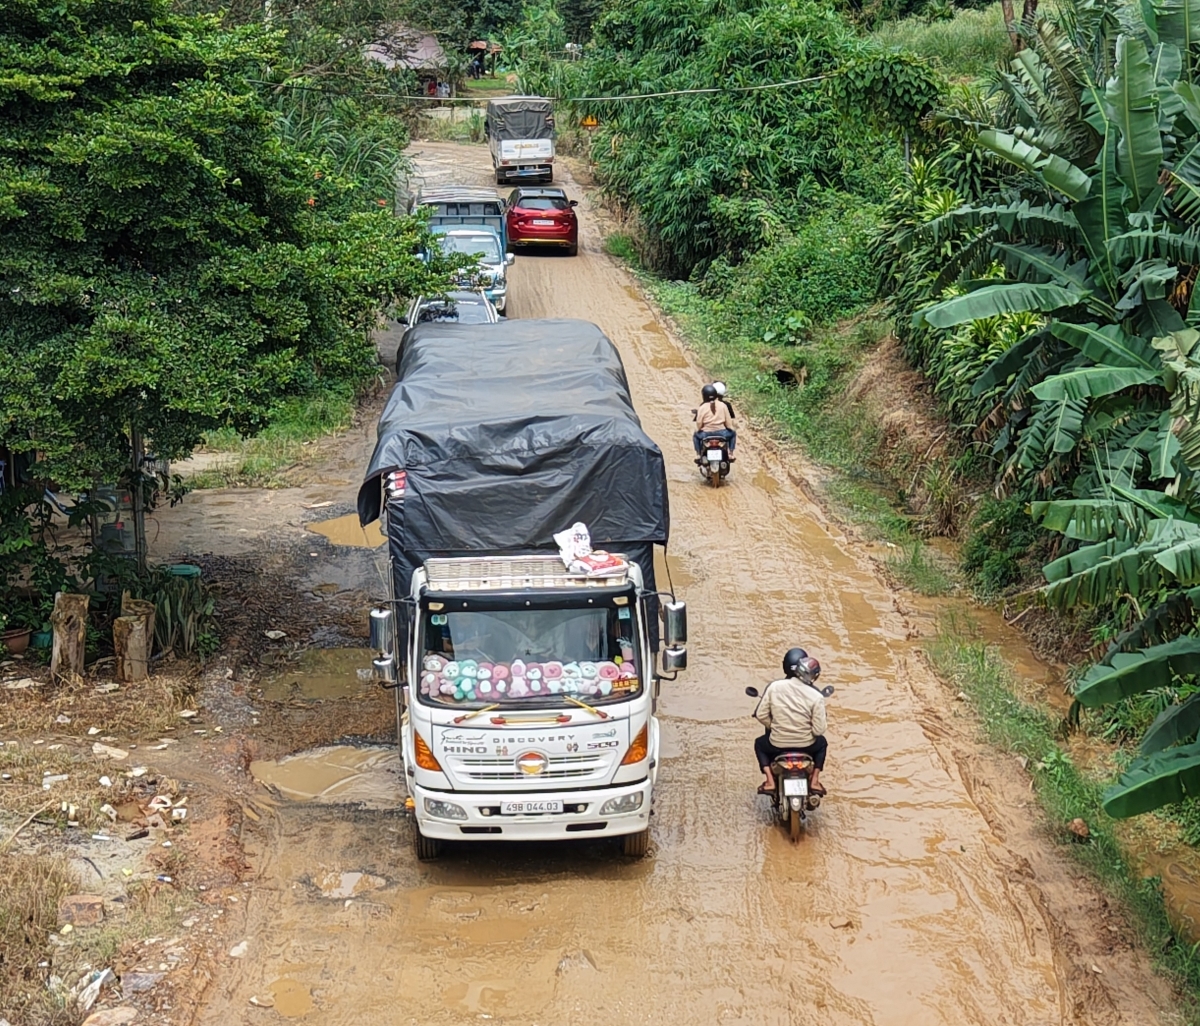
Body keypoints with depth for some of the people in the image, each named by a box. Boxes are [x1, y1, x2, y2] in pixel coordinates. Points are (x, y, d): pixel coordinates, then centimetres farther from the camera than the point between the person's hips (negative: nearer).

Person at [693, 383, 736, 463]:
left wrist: (698, 430, 15)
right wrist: (731, 428, 22)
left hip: (706, 434, 0)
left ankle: (698, 455, 24)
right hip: (721, 434, 0)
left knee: (696, 436, 33)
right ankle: (730, 454, 24)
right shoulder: (723, 405, -2)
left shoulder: (702, 408, -8)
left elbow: (699, 423, -7)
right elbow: (728, 421, 2)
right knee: (733, 433, 32)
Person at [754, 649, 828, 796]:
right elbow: (819, 730, -13)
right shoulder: (816, 696, -14)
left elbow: (761, 715, -4)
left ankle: (770, 781, 17)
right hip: (806, 745, 0)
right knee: (822, 742, 35)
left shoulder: (774, 686, -10)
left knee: (759, 743, 35)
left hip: (777, 744, 0)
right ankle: (814, 781, 22)